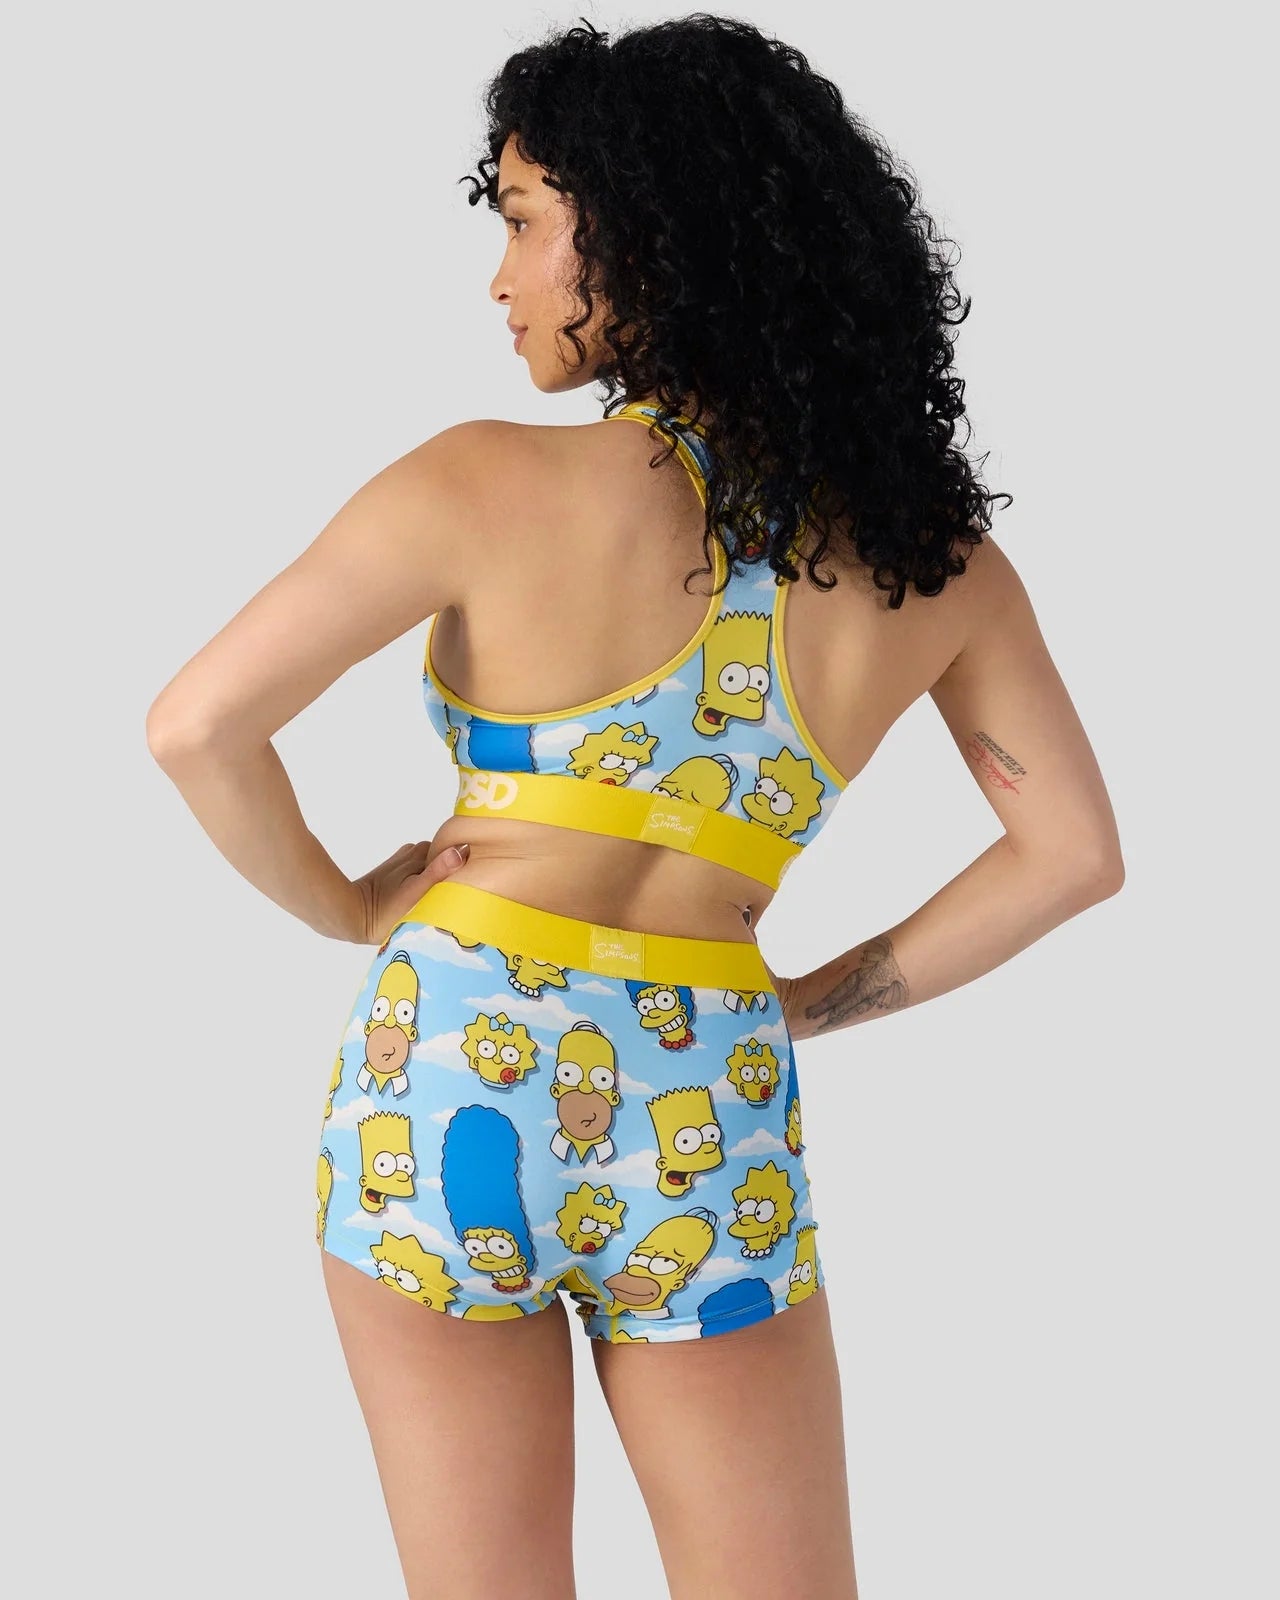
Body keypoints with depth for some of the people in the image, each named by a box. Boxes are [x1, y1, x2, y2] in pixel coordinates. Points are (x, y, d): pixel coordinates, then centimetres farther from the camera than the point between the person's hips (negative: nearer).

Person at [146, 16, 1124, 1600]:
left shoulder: (492, 484, -11)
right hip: (706, 1138, 2)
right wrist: (818, 1001, 10)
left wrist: (343, 904, 3)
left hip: (451, 1082, -2)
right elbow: (1073, 849, 6)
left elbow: (195, 725, -13)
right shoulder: (926, 546, -1)